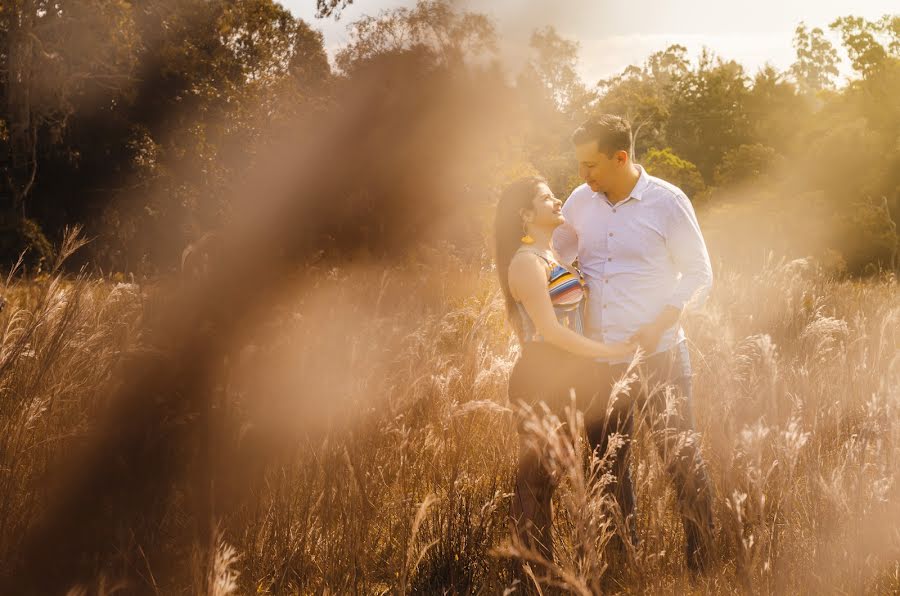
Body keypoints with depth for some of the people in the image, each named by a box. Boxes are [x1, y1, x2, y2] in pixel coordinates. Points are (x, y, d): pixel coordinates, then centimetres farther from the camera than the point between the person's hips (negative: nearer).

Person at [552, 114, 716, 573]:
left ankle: (702, 562, 9)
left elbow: (698, 274, -5)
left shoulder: (667, 202, -8)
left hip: (657, 357, -5)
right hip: (599, 361, 5)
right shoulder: (580, 202, 3)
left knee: (682, 460, -2)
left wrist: (659, 326, -15)